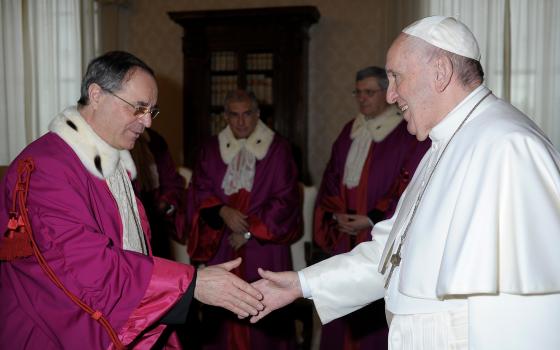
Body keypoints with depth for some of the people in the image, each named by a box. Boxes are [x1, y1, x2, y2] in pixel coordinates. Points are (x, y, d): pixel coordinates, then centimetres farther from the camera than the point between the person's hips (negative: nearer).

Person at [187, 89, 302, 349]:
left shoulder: (277, 148, -2)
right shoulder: (211, 148, 8)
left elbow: (285, 198, -4)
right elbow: (200, 190, 6)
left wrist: (250, 231, -8)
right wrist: (223, 211, -13)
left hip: (264, 245, -2)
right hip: (221, 246, 3)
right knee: (222, 311, 4)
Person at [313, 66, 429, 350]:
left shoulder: (408, 134, -6)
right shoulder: (349, 131, 13)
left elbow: (410, 188, -11)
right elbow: (331, 178, 14)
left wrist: (371, 220, -14)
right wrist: (337, 214, -2)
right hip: (345, 236, 6)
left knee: (376, 315, -1)